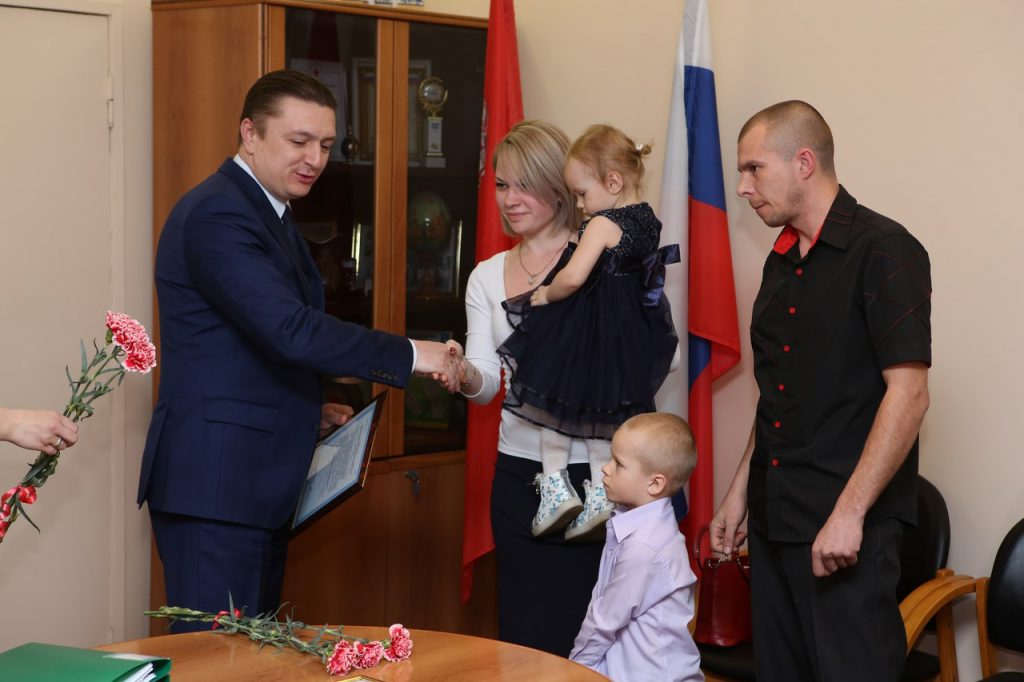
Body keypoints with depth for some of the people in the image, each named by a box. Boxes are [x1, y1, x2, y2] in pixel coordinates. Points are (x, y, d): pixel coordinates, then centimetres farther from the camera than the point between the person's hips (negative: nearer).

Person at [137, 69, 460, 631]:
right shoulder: (217, 215, -16)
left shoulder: (268, 212, 17)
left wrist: (310, 412, 11)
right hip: (215, 485, -10)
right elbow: (291, 330, -25)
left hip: (259, 485, 10)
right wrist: (409, 355, -21)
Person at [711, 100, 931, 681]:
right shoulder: (782, 262, 14)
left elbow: (908, 393, -17)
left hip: (847, 529, -8)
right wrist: (740, 492, 17)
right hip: (776, 521, 8)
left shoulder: (883, 251, -10)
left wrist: (849, 513, -20)